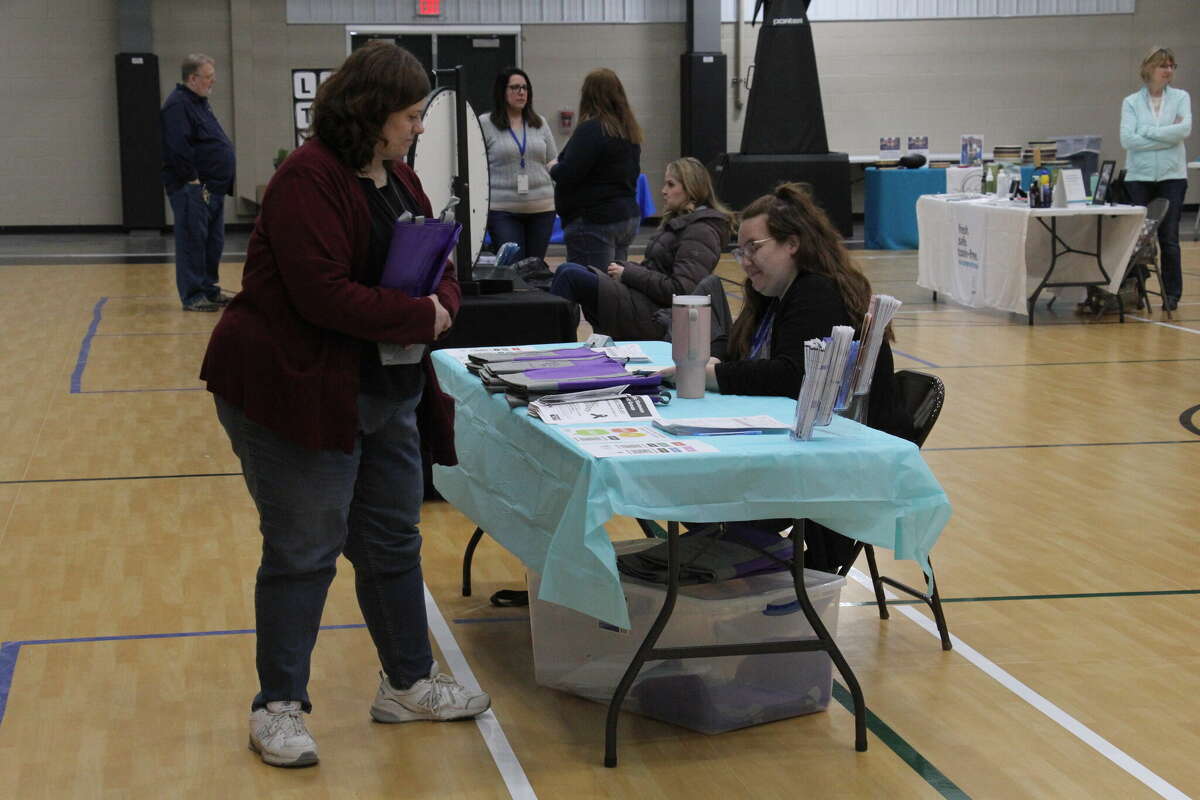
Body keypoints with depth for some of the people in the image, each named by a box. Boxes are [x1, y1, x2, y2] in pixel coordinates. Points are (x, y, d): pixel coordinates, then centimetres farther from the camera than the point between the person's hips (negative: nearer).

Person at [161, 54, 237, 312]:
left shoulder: (200, 103, 19)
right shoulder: (177, 105, -14)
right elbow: (178, 148, -23)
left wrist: (220, 183, 19)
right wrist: (193, 180, -20)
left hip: (213, 189, 10)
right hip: (192, 191, -10)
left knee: (214, 242, 14)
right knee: (193, 241, -6)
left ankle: (210, 289, 23)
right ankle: (192, 296, -2)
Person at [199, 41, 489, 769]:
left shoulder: (398, 177, 10)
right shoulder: (309, 181, -18)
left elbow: (438, 266, 13)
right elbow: (323, 294, -27)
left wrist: (442, 304, -10)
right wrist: (418, 318, -19)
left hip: (390, 393, 9)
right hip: (303, 393, -9)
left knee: (394, 543, 16)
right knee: (304, 552, -2)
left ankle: (408, 684, 31)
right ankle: (278, 708, 11)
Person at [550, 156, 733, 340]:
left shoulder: (701, 232, -11)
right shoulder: (678, 221, 20)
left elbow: (680, 290, -20)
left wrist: (628, 274, -14)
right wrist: (624, 267, 1)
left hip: (655, 317, -10)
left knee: (571, 275, -17)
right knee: (567, 270, 2)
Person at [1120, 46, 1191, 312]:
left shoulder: (1181, 97, 6)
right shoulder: (1131, 102, 4)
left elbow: (1185, 129, -11)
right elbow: (1127, 139, -10)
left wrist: (1147, 131, -10)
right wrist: (1167, 137, -11)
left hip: (1172, 176, 0)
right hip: (1139, 177, 0)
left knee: (1169, 237, 1)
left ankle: (1171, 294, 10)